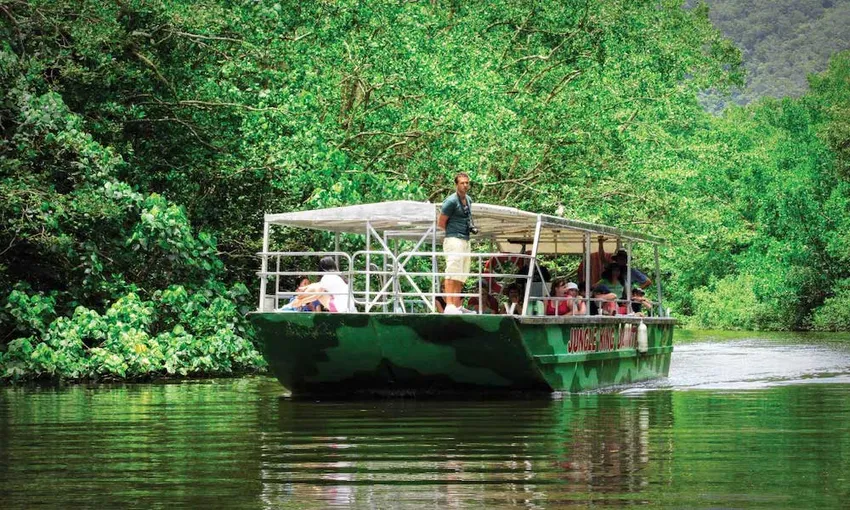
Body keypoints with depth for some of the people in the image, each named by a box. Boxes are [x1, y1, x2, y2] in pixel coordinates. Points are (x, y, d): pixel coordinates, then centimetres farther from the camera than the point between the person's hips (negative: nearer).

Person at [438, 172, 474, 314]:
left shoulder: (468, 200, 16)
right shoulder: (451, 201, -10)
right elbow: (441, 223, -8)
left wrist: (471, 228, 13)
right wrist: (454, 231, -3)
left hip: (466, 241, 9)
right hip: (454, 239, -9)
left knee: (461, 276, 10)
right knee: (452, 273, -15)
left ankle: (457, 306, 14)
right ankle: (449, 306, -20)